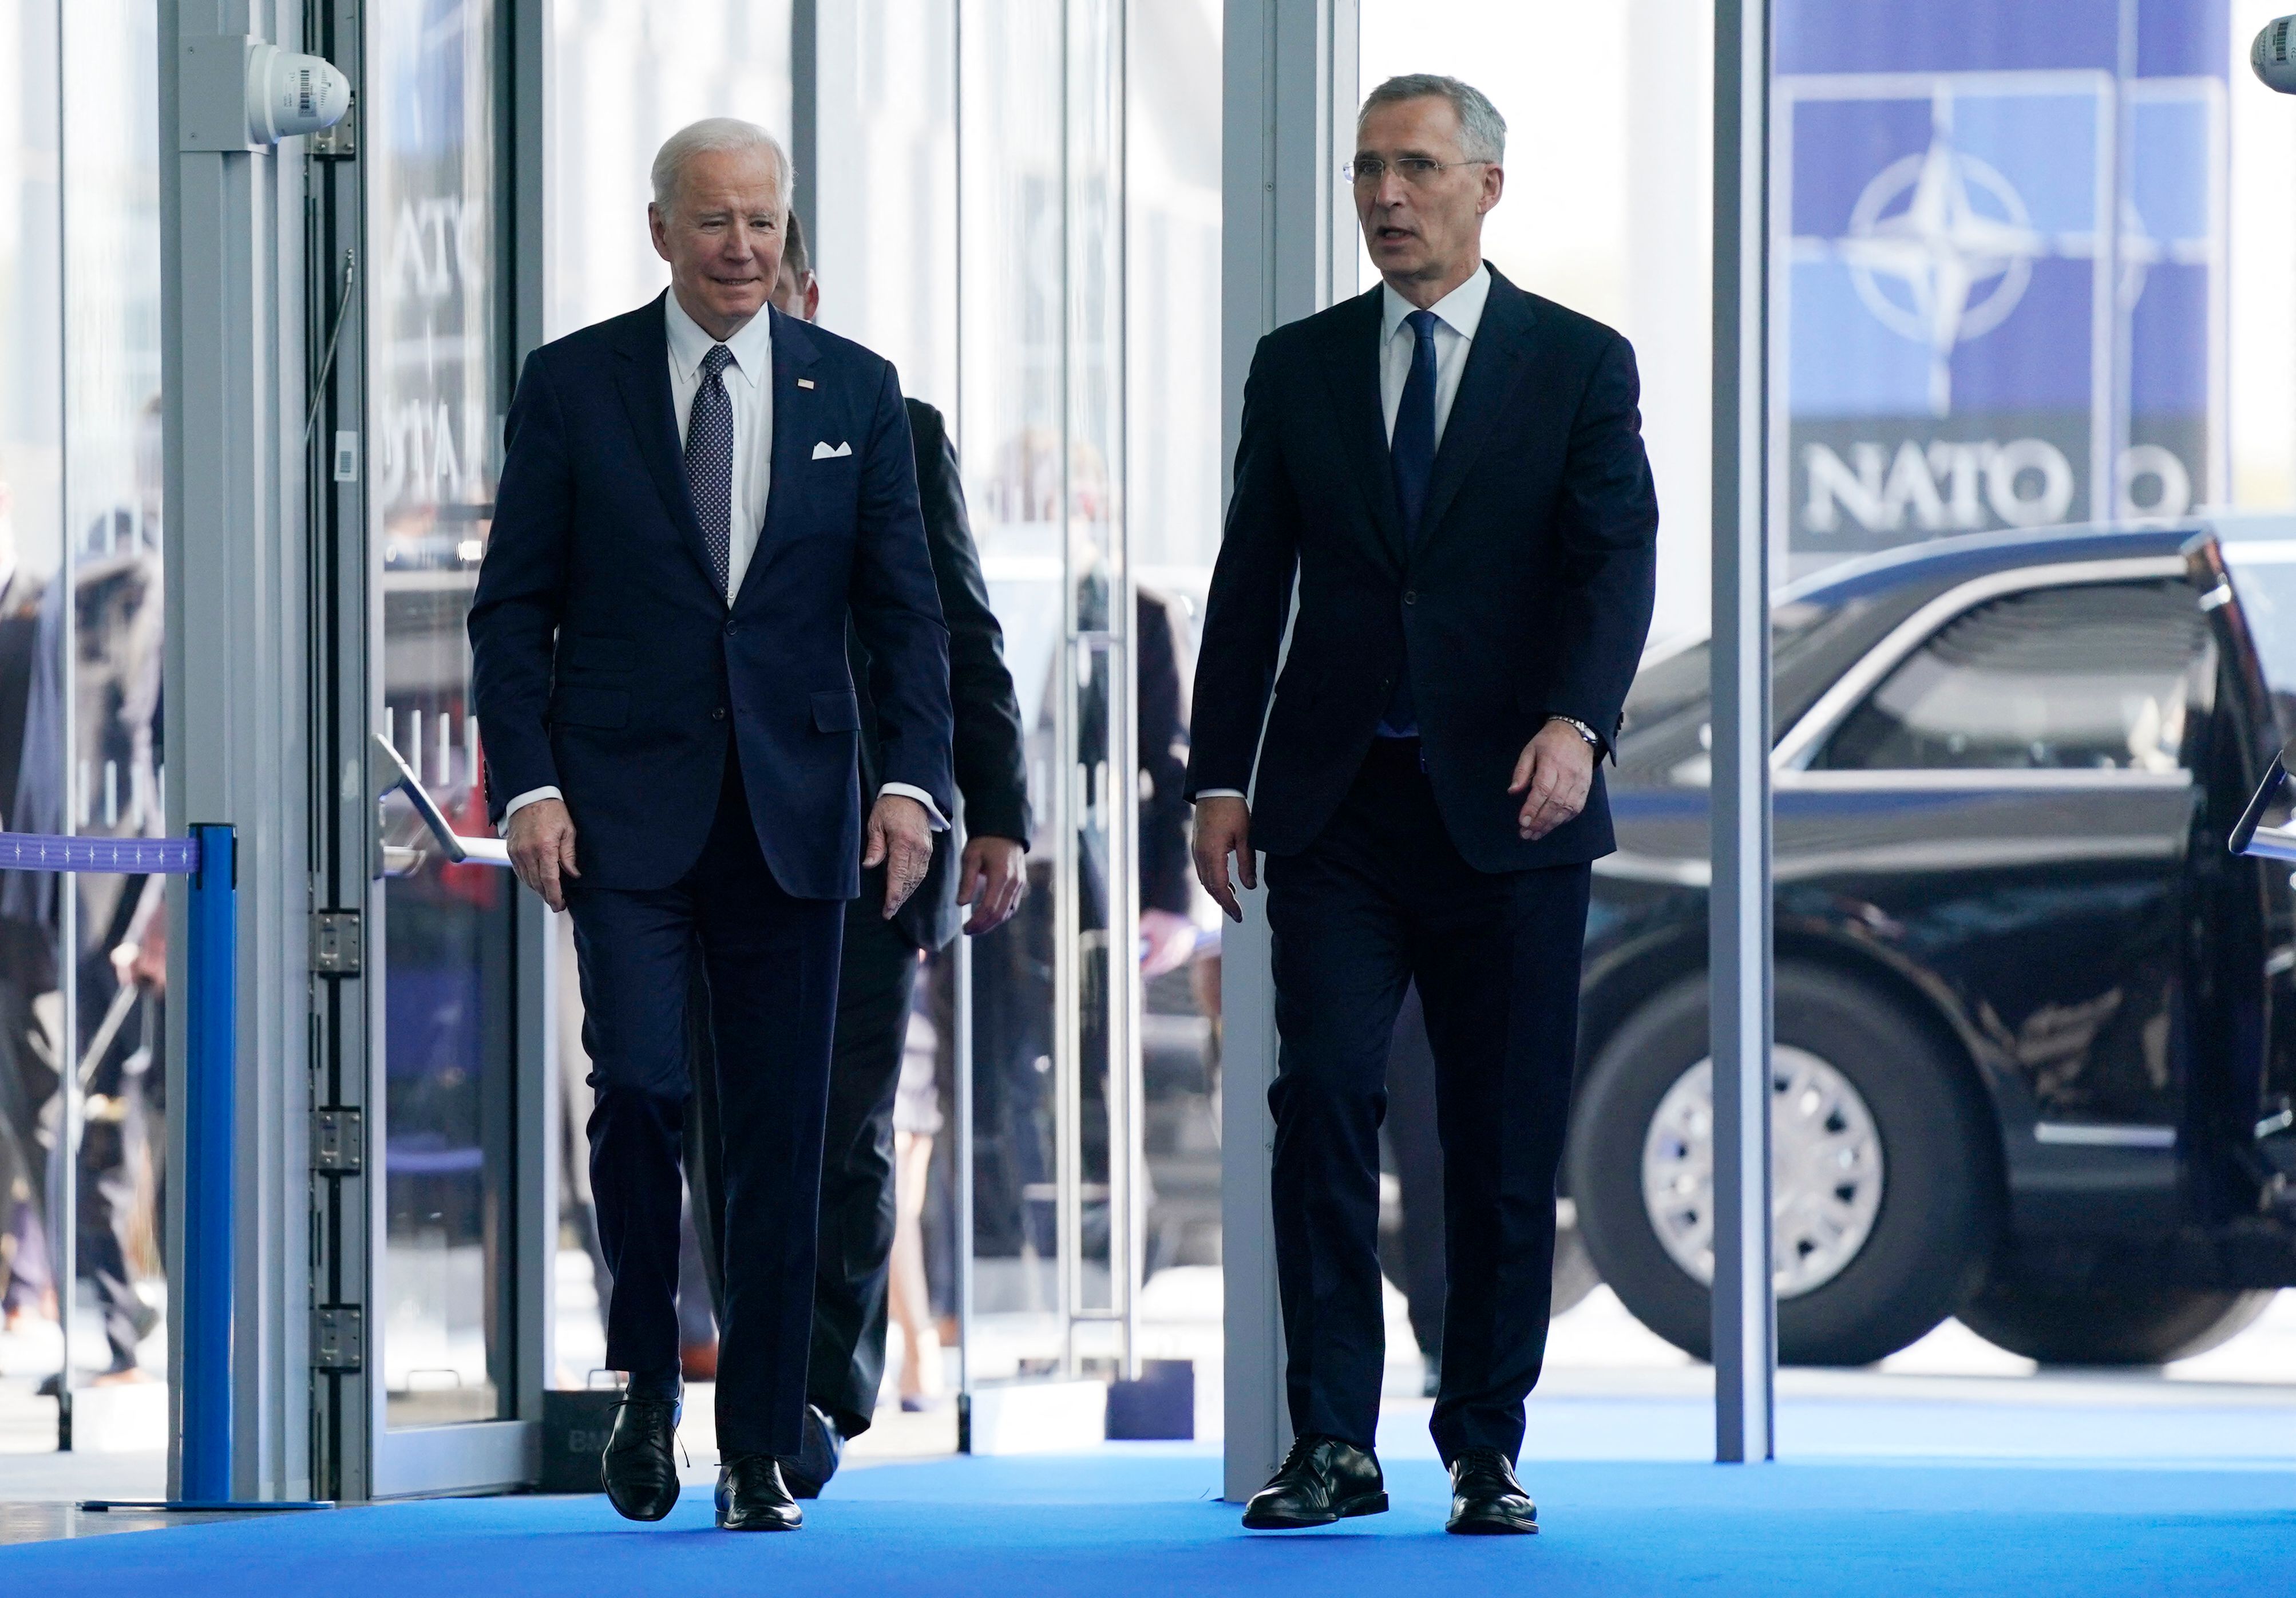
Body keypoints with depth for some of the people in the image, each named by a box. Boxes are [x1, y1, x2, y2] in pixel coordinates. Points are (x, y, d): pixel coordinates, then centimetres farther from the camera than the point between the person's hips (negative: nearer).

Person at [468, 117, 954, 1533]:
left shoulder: (854, 391, 8)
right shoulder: (574, 385, 3)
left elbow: (904, 607, 8)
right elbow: (515, 606, 3)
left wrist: (914, 778, -6)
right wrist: (526, 784, -8)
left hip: (792, 810, 2)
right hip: (624, 805, -2)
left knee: (783, 1137, 1)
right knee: (640, 1085, -15)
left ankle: (762, 1452, 8)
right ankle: (648, 1383, 7)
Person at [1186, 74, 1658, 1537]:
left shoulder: (1580, 365, 4)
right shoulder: (1300, 369, 11)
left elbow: (1617, 561, -6)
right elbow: (1251, 582, 12)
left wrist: (1575, 723, -23)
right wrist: (1220, 777, 3)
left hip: (1505, 810, -1)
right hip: (1336, 809, 1)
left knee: (1507, 1142, 2)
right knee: (1323, 1097, -12)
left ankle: (1486, 1452, 11)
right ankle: (1334, 1444, -10)